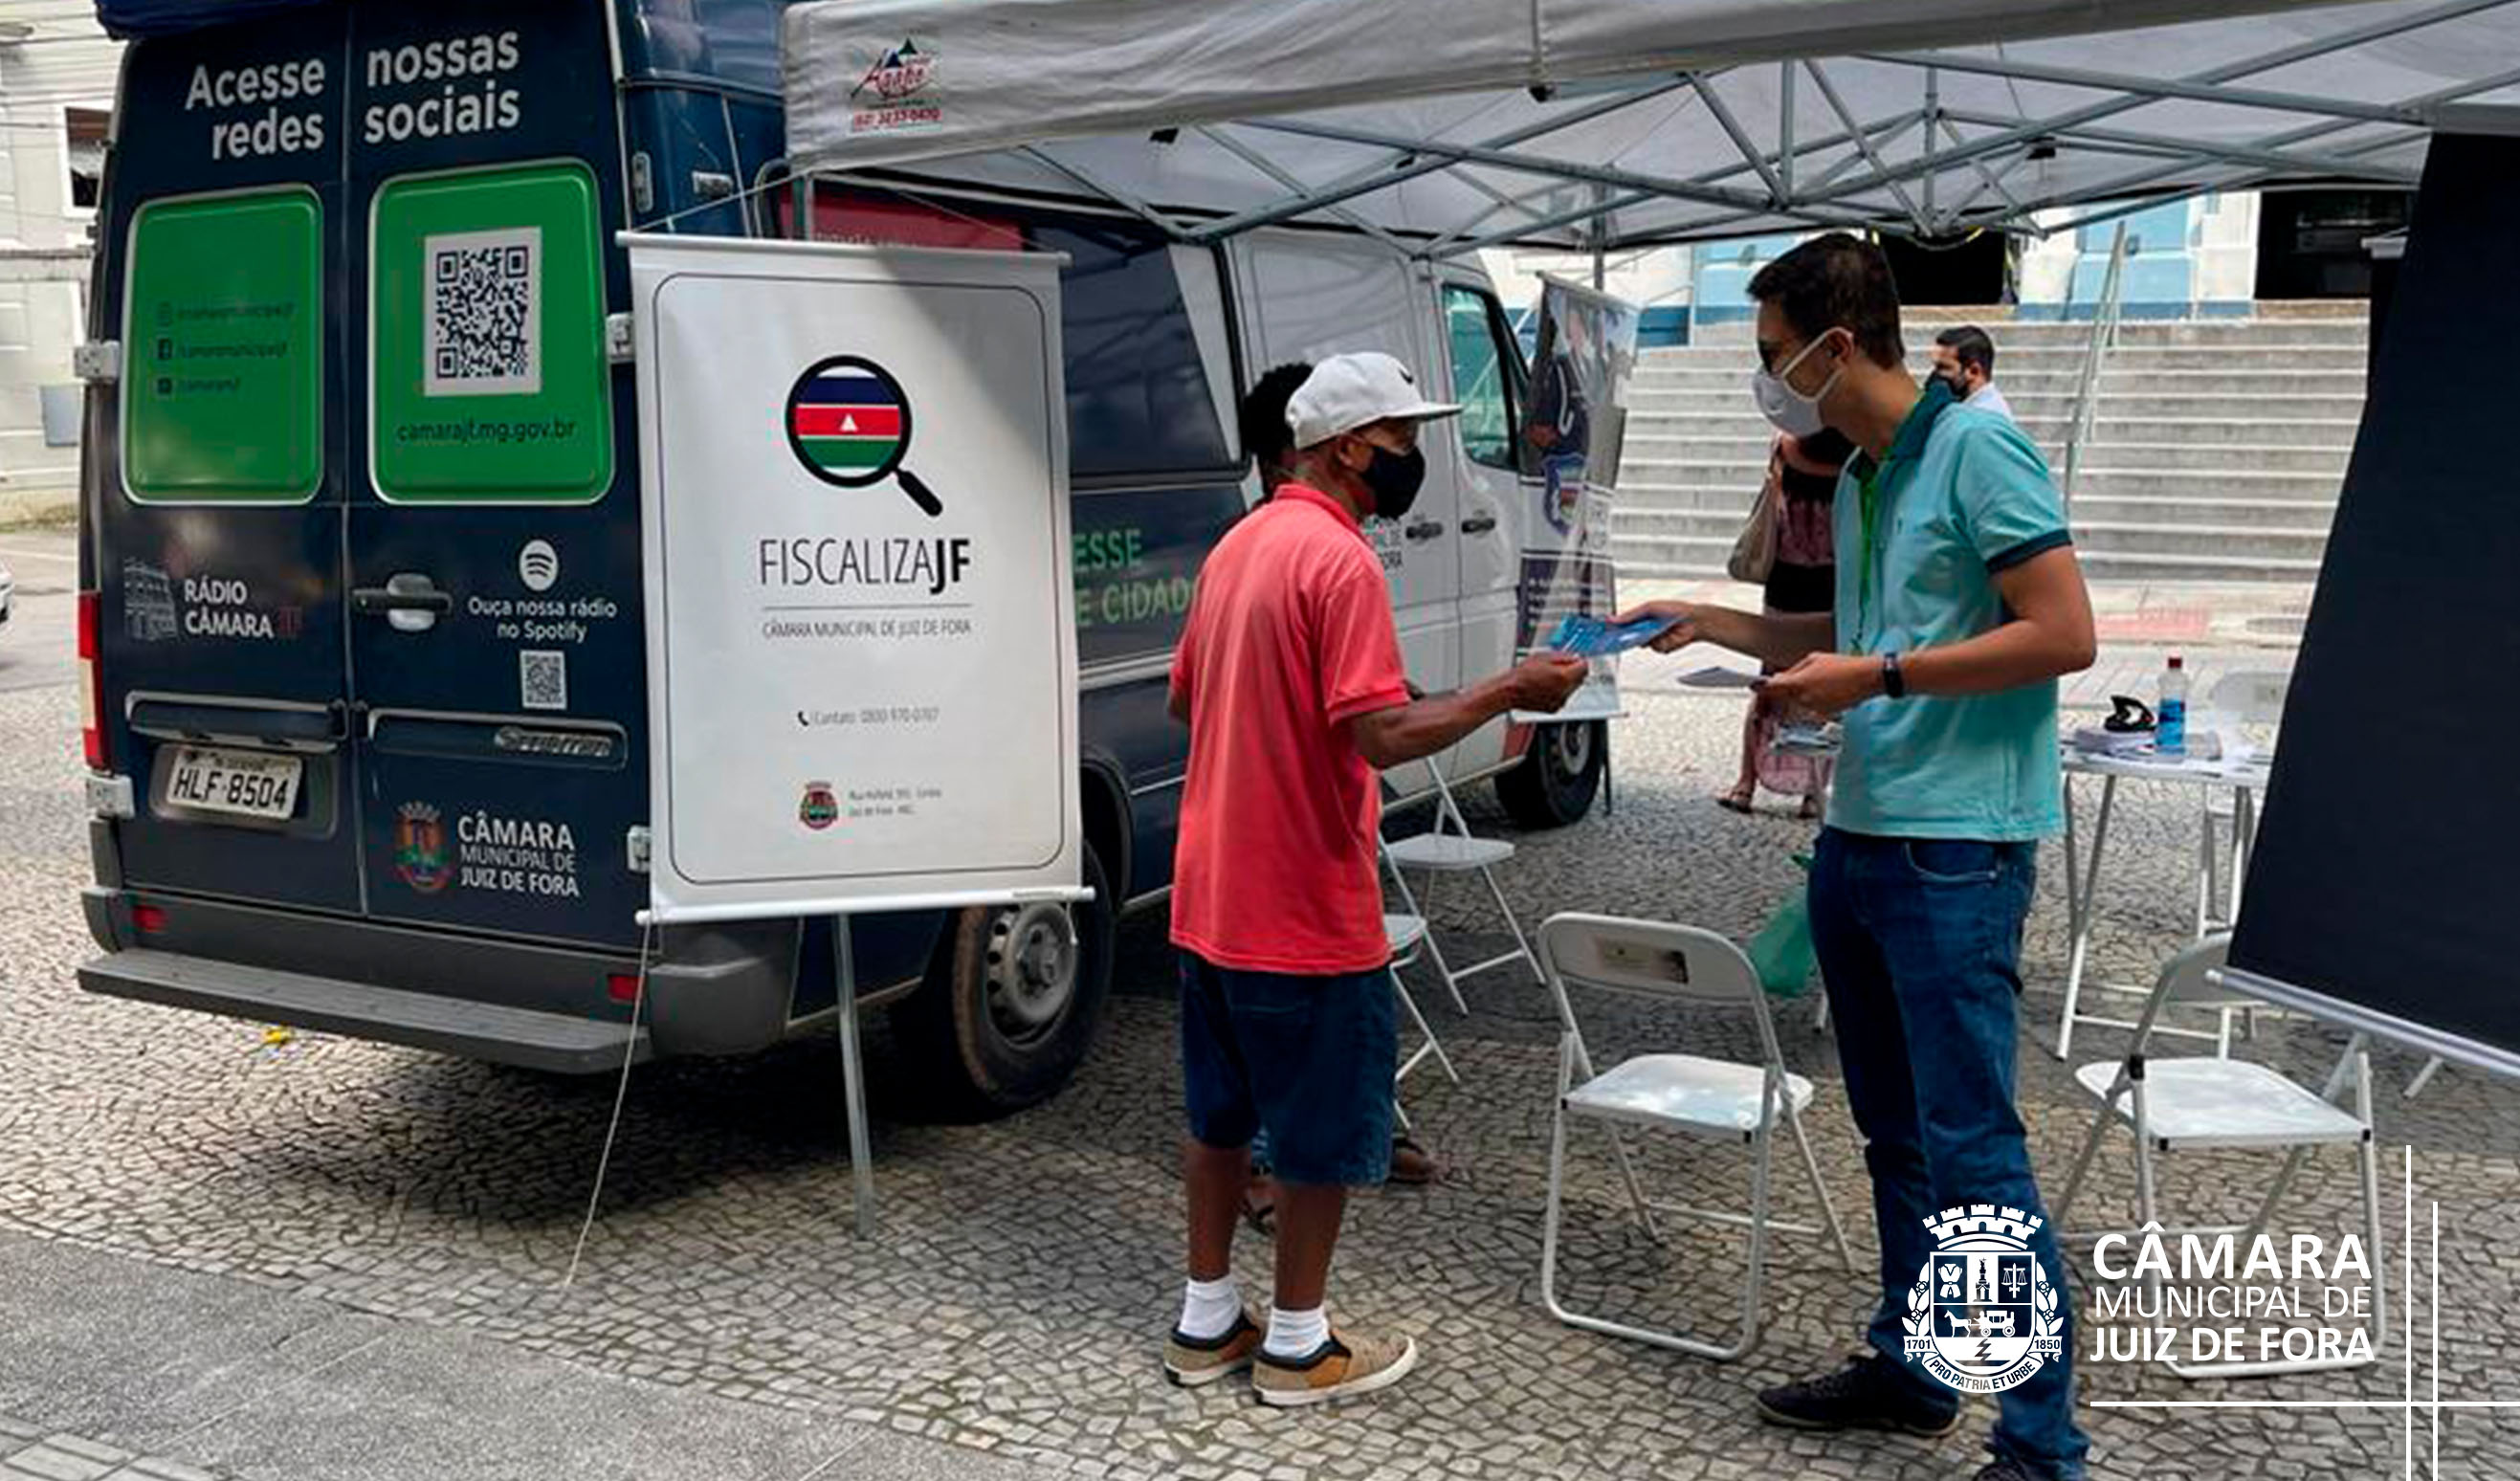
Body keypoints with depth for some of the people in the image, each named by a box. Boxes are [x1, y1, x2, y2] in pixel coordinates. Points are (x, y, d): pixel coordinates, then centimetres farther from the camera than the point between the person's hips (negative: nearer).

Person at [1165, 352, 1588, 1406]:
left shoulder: (1238, 546, 10)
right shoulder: (1340, 560, -18)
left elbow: (1183, 698, 19)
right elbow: (1384, 734, -25)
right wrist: (1508, 690, -15)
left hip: (1211, 901, 9)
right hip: (1307, 915, -9)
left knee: (1219, 1114, 18)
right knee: (1326, 1131, 6)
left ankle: (1206, 1323, 28)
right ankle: (1298, 1347, 18)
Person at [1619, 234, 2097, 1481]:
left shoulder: (1975, 450, -12)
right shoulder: (1855, 481, 14)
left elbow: (2064, 634, -17)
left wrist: (1879, 675, -17)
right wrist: (1713, 623, 18)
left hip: (1956, 850, -9)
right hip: (1857, 840, 9)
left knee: (1971, 1147, -6)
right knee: (1894, 1134, 16)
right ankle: (1907, 1370, 29)